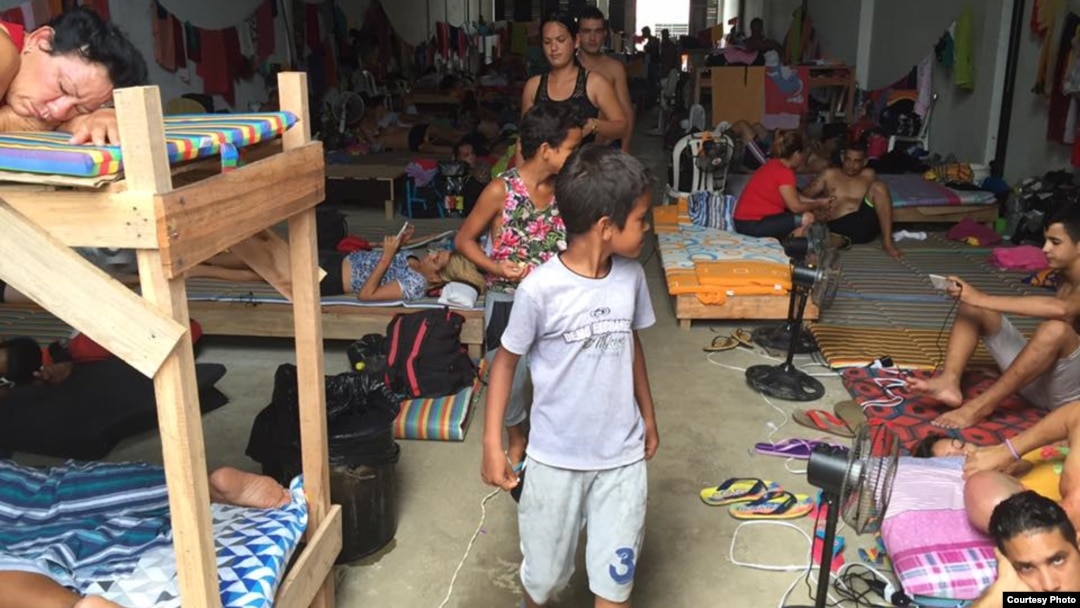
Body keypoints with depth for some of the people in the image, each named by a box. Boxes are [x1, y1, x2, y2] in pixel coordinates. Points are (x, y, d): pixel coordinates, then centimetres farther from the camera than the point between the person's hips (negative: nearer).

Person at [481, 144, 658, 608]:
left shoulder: (631, 277, -5)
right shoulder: (540, 289, -20)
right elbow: (506, 361, -8)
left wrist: (648, 414, 18)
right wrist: (492, 443, -11)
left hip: (622, 456, 3)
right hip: (556, 458, -3)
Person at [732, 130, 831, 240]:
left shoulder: (774, 165, 12)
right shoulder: (784, 172, -16)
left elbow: (794, 197, 19)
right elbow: (796, 207, -13)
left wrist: (815, 202, 16)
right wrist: (818, 205, 3)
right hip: (752, 225, -10)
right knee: (807, 218, -13)